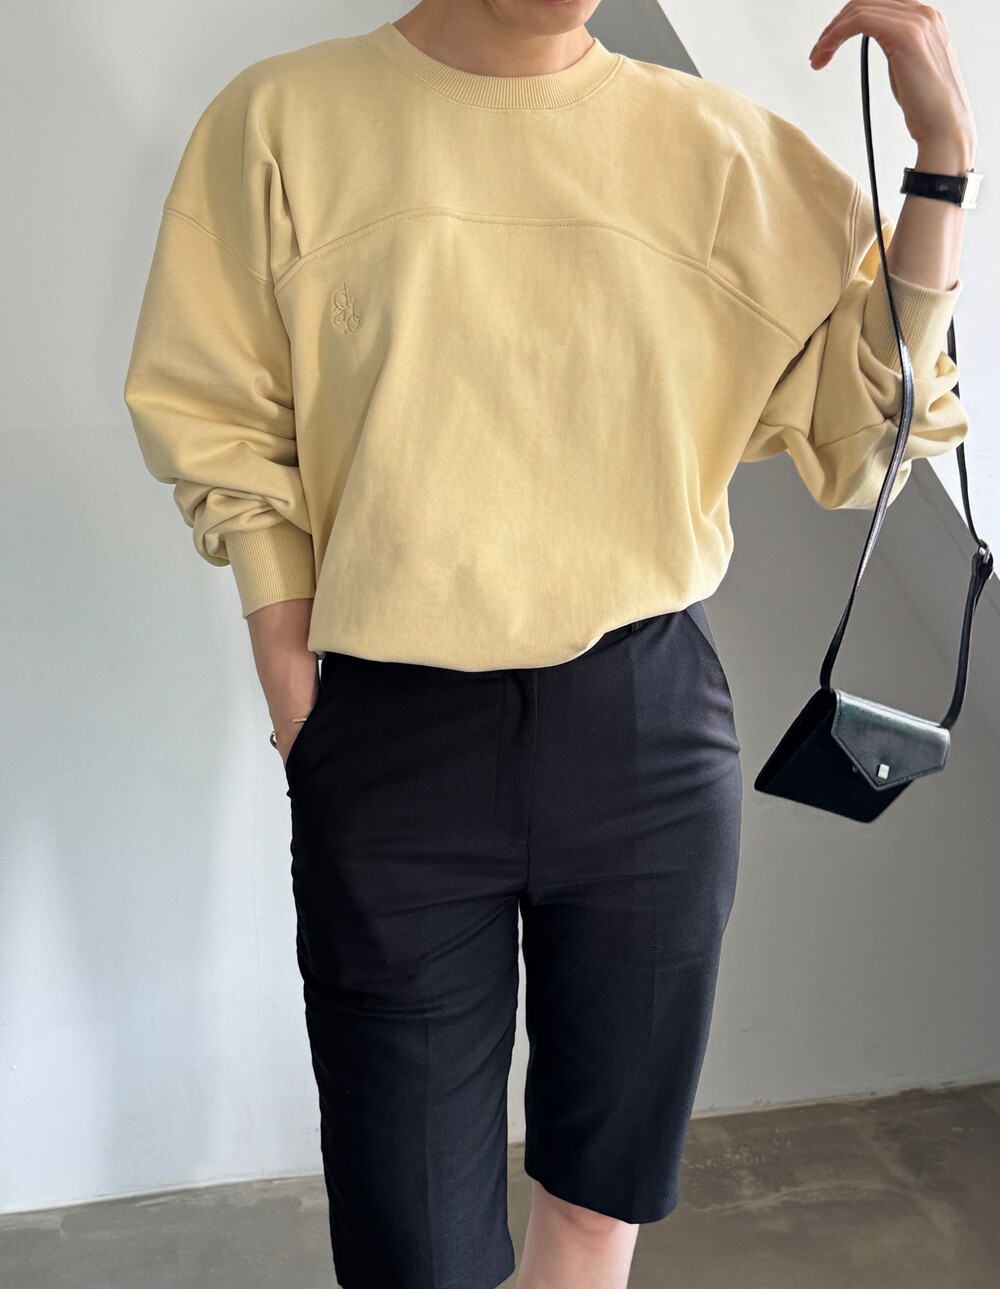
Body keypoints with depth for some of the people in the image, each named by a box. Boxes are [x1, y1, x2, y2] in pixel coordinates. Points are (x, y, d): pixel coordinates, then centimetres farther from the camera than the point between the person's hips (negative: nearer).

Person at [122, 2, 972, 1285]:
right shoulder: (282, 117, 0)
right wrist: (298, 703, -3)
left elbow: (853, 428, 2)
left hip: (651, 722, 2)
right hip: (392, 737, -1)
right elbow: (222, 425, 3)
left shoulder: (720, 145, 4)